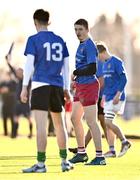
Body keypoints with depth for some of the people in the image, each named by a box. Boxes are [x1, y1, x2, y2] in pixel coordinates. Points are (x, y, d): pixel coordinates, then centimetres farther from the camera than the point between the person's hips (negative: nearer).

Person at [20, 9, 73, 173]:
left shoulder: (33, 40, -2)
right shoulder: (60, 41, 13)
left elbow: (29, 64, -8)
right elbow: (66, 66, 14)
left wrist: (24, 87, -7)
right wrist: (66, 89, 19)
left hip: (40, 85, -5)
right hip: (57, 86, 5)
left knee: (40, 125, -9)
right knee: (59, 125, 16)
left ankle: (41, 164, -15)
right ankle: (64, 161, 19)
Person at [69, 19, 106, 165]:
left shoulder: (89, 46, -15)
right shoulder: (81, 45, 15)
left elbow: (92, 69, -22)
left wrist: (75, 73, -12)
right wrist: (76, 79, 13)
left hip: (89, 86, -10)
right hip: (80, 86, 10)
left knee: (91, 122, -10)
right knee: (75, 119, 15)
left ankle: (99, 157, -7)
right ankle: (81, 153, 26)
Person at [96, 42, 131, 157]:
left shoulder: (116, 62, -11)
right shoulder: (105, 64, 16)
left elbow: (123, 79, -15)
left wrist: (118, 94, -20)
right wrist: (104, 96, 19)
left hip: (116, 98, -9)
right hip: (108, 98, 9)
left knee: (108, 122, -14)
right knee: (108, 123, 5)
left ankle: (124, 141, -1)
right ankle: (112, 150, 7)